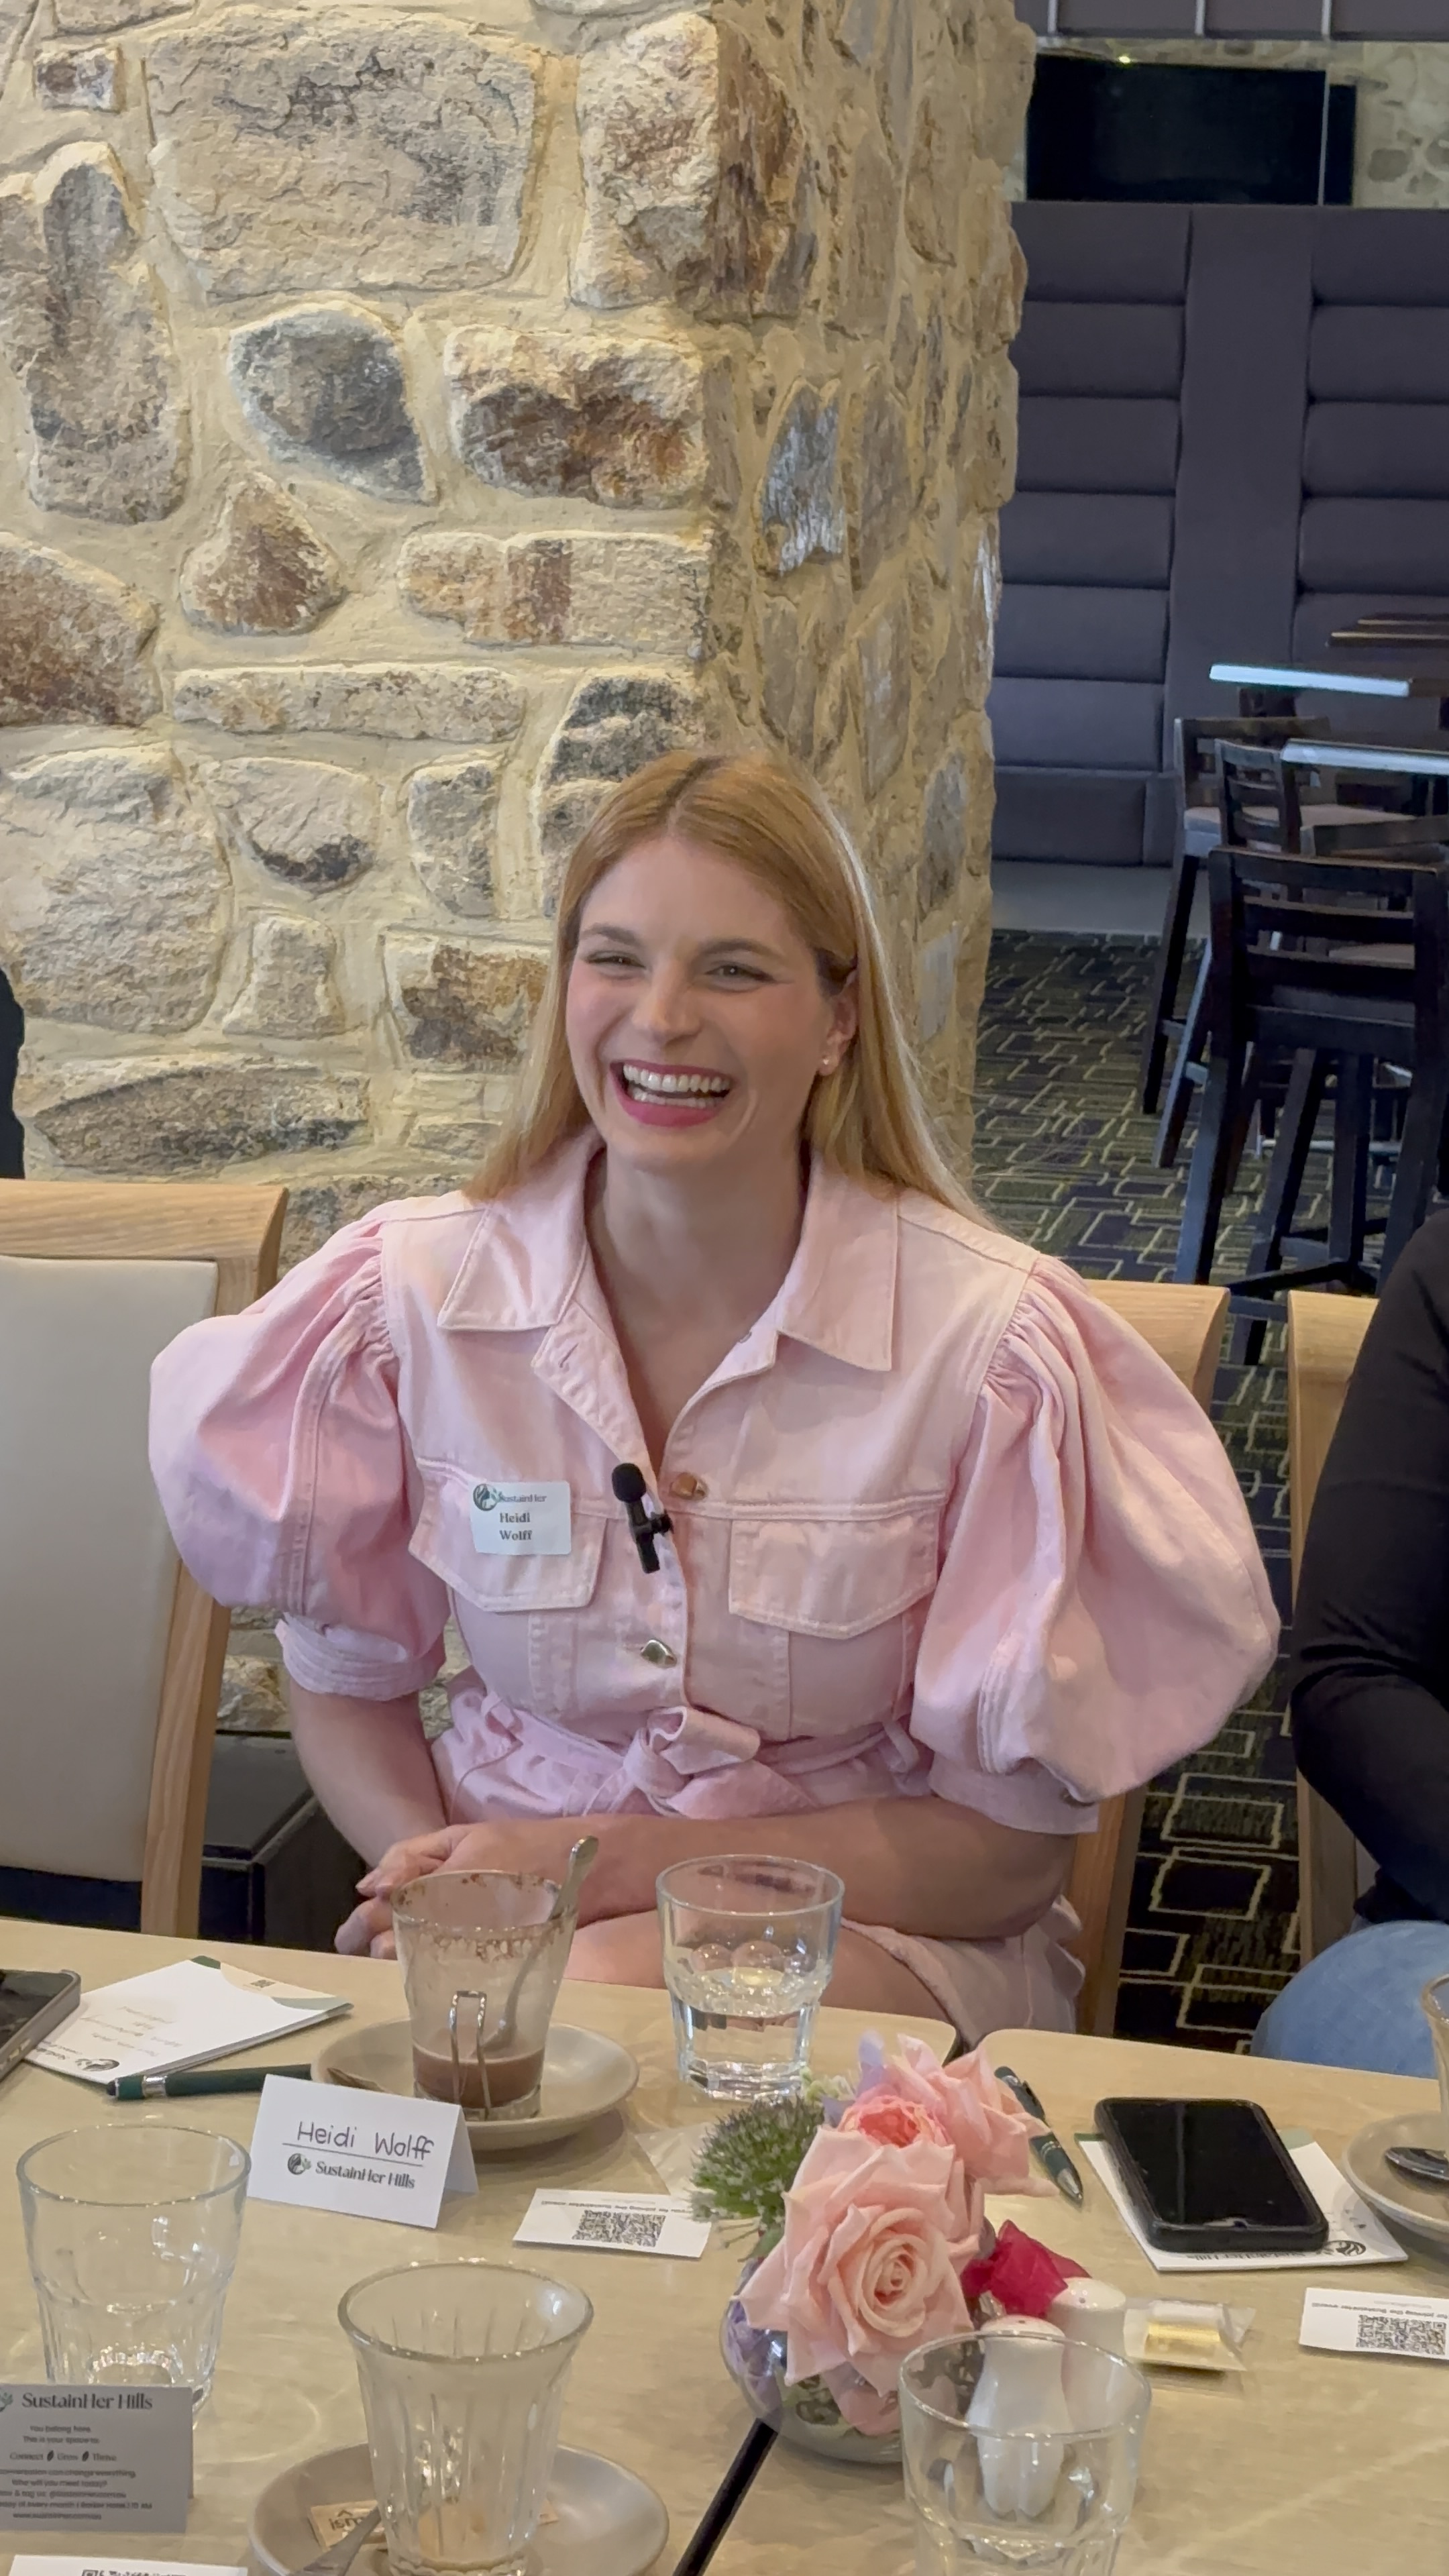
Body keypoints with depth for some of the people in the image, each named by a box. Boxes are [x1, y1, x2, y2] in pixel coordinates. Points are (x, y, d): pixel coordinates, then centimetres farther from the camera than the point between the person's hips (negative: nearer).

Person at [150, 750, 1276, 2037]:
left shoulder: (986, 1341, -14)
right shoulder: (413, 1299, -5)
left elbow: (1007, 1844, -8)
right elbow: (346, 1684, 9)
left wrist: (615, 1863, -18)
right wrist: (435, 1867, -14)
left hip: (874, 1930, -2)